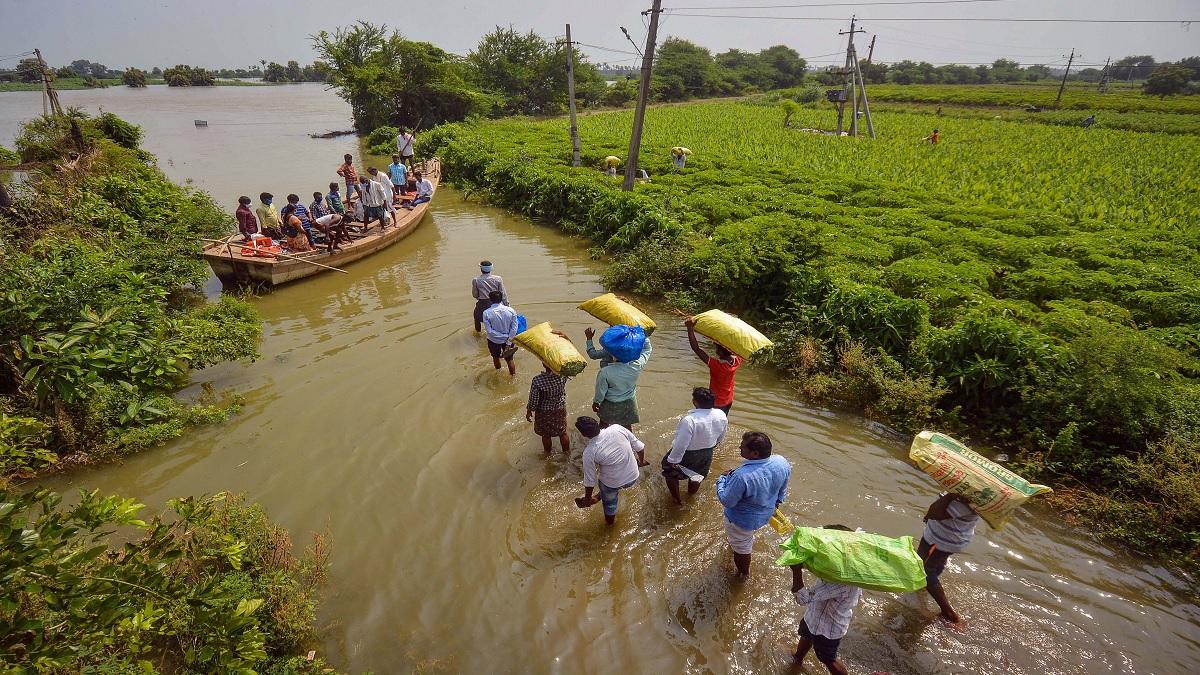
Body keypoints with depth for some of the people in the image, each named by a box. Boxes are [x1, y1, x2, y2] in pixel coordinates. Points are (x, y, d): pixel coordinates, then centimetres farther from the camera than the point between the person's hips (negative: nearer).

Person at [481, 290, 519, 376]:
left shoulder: (486, 313, -20)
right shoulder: (511, 310, -17)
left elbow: (489, 331, -20)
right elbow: (514, 328, -16)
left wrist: (504, 336, -16)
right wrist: (508, 342, -13)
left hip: (494, 341, 0)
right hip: (509, 340, 0)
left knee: (496, 357, 28)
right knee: (509, 359, 21)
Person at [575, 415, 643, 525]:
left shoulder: (589, 452, -22)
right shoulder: (617, 429, -17)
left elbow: (590, 480, -12)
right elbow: (640, 448, -6)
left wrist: (587, 498, 7)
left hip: (613, 484, -3)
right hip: (633, 477, 3)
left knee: (609, 499, 30)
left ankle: (610, 519, 55)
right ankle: (599, 498, 54)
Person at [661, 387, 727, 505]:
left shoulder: (689, 420, -38)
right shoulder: (721, 416, -18)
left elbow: (681, 444, -30)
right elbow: (721, 436, 1)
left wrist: (673, 460, -15)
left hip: (688, 455, -5)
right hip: (707, 454, 5)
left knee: (670, 471, 23)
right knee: (698, 474, 33)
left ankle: (676, 498, 38)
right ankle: (692, 492, 58)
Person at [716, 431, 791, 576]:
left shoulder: (742, 476, -43)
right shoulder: (782, 463, -23)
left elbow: (727, 501, -26)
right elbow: (782, 490, -2)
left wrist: (721, 479, -11)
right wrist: (777, 502, 18)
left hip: (743, 520, -6)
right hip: (766, 514, 6)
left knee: (741, 548, 24)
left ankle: (744, 573, 49)